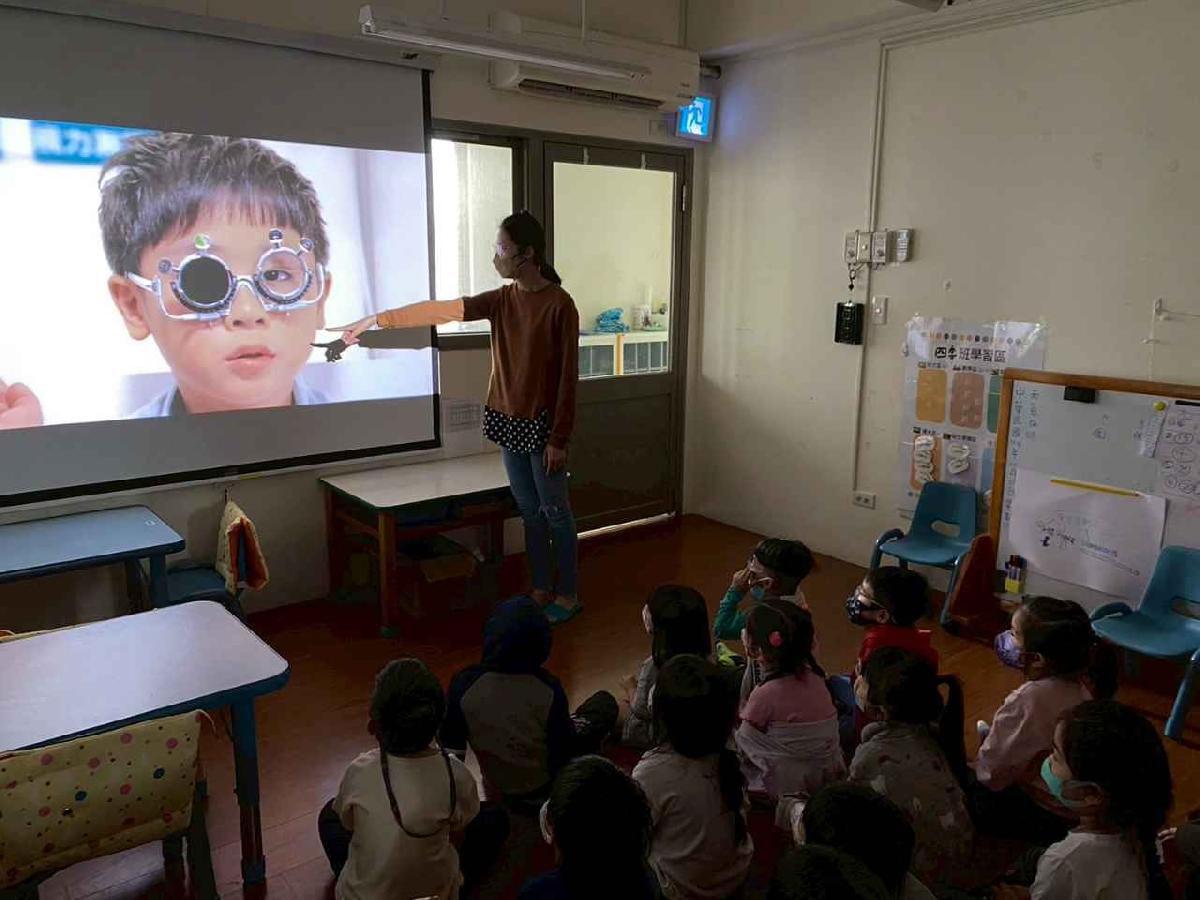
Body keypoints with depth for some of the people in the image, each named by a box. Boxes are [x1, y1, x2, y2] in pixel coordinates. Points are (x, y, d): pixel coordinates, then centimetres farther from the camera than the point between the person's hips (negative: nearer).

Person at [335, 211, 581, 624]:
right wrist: (374, 320, 3)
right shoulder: (501, 299, 5)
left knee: (555, 511, 4)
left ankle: (568, 593, 19)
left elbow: (567, 376, -15)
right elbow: (438, 310, 5)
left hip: (542, 425, -6)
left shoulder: (559, 304, -14)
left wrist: (559, 439, -15)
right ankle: (542, 588, 27)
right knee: (529, 510, 14)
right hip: (510, 421, 7)